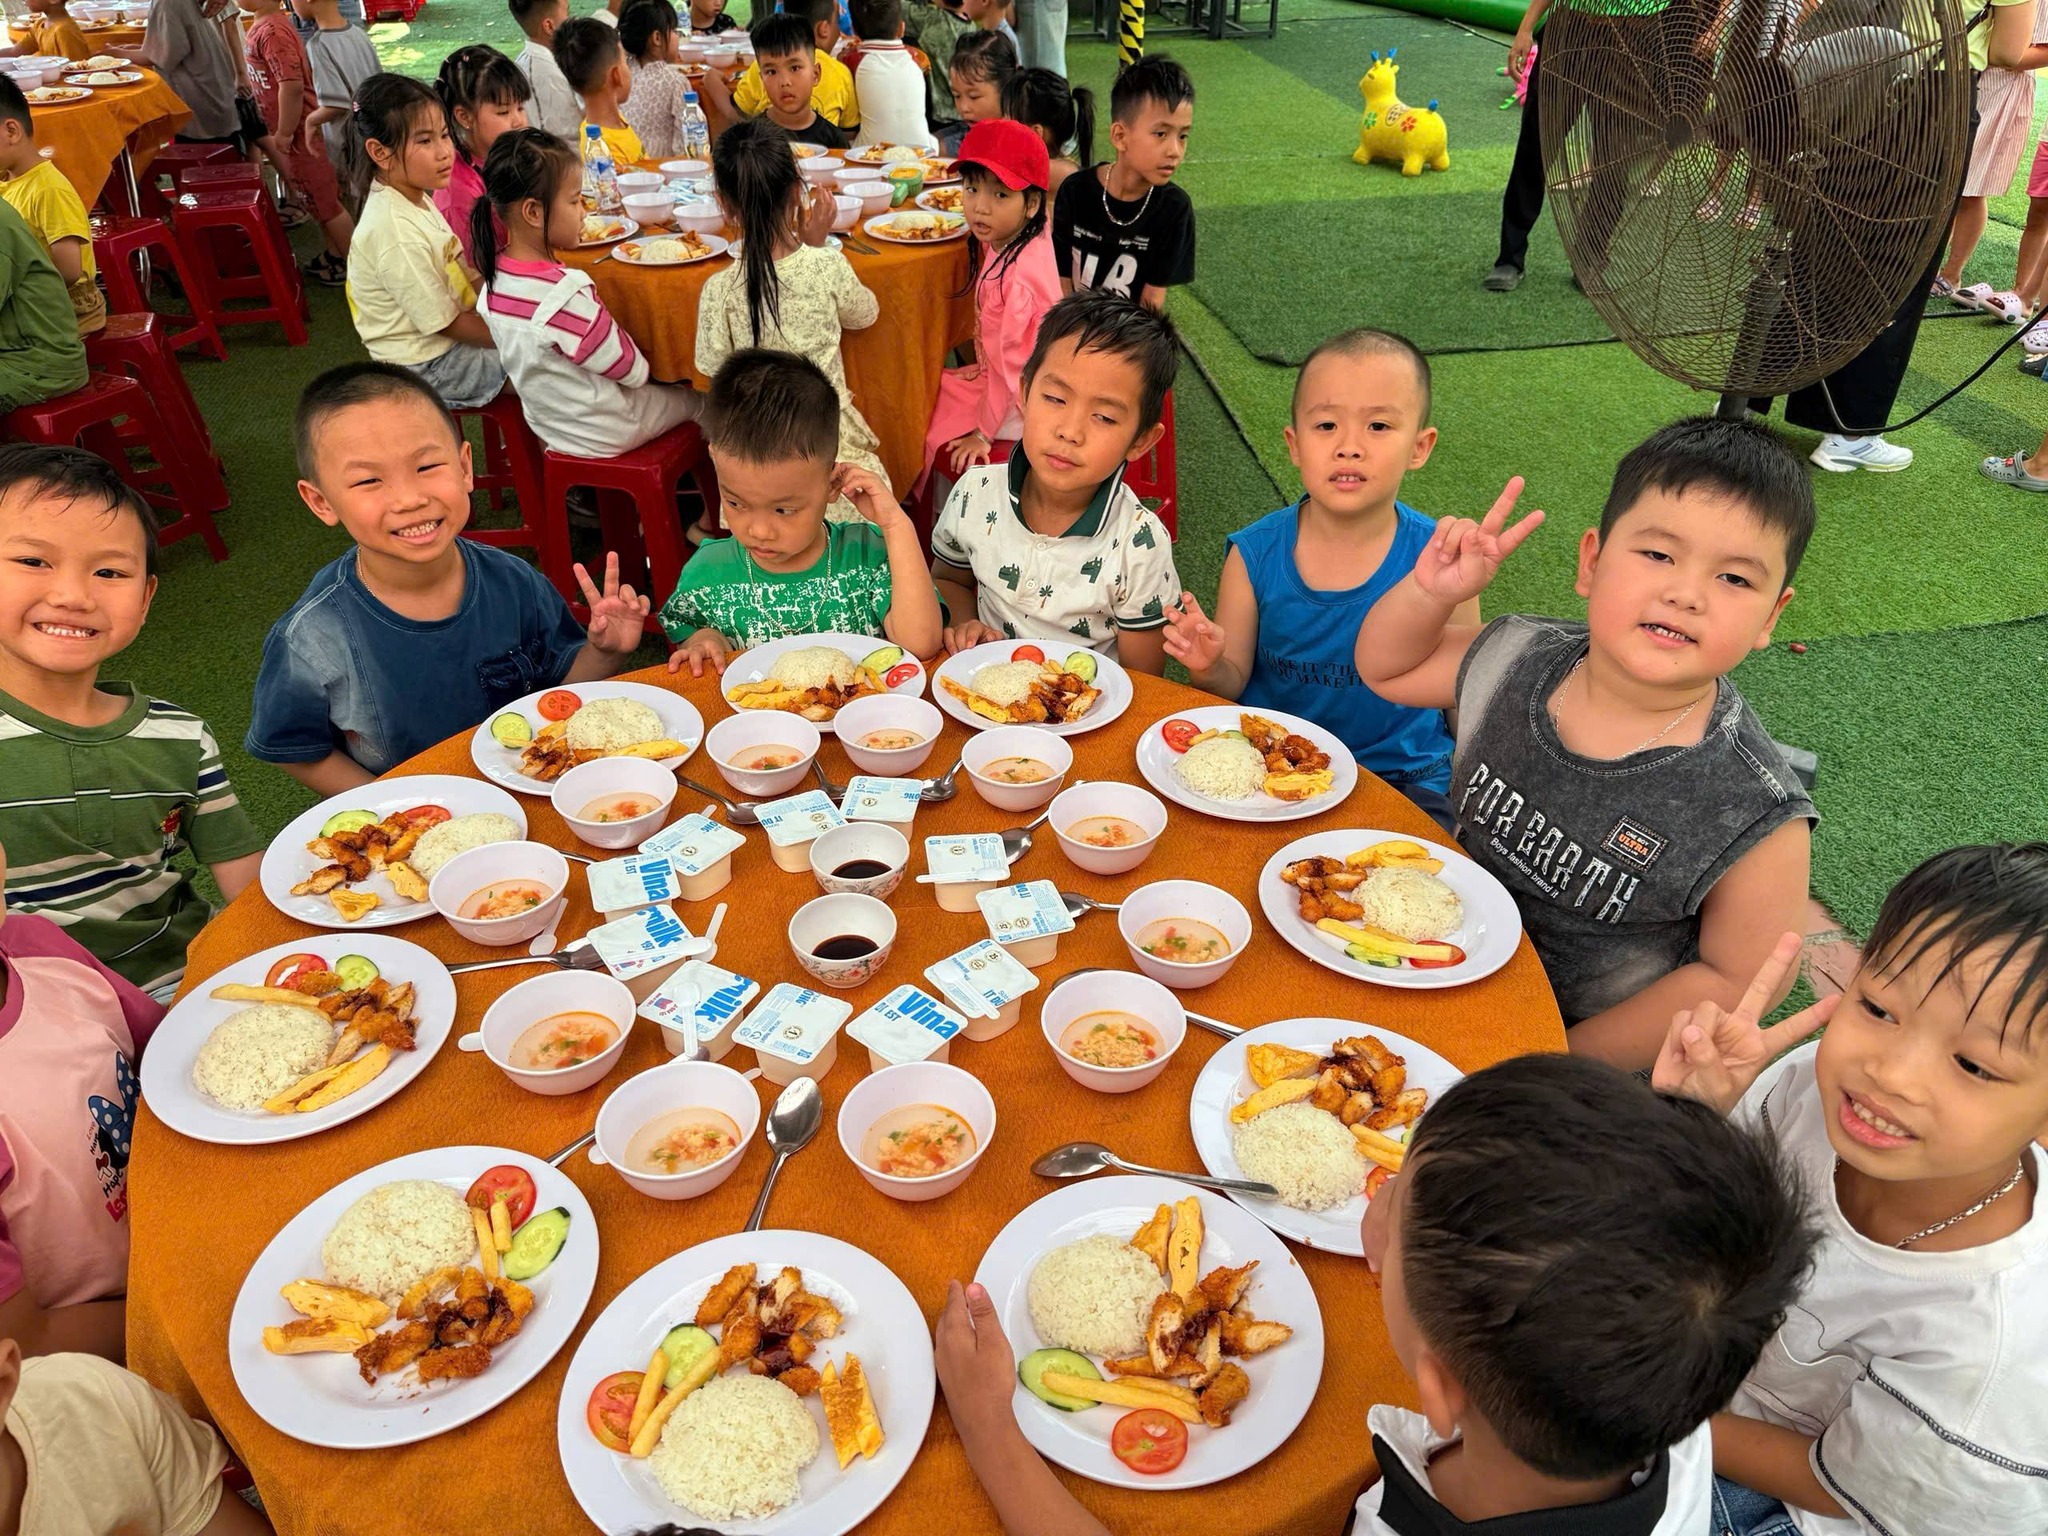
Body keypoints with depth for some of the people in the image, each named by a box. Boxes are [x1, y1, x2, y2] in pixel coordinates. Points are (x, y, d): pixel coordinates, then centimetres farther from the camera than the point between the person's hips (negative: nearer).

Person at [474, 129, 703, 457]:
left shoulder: (494, 280, -7)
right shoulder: (565, 295, -35)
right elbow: (633, 371, -23)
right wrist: (643, 362, 1)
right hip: (602, 434, -8)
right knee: (699, 395, 15)